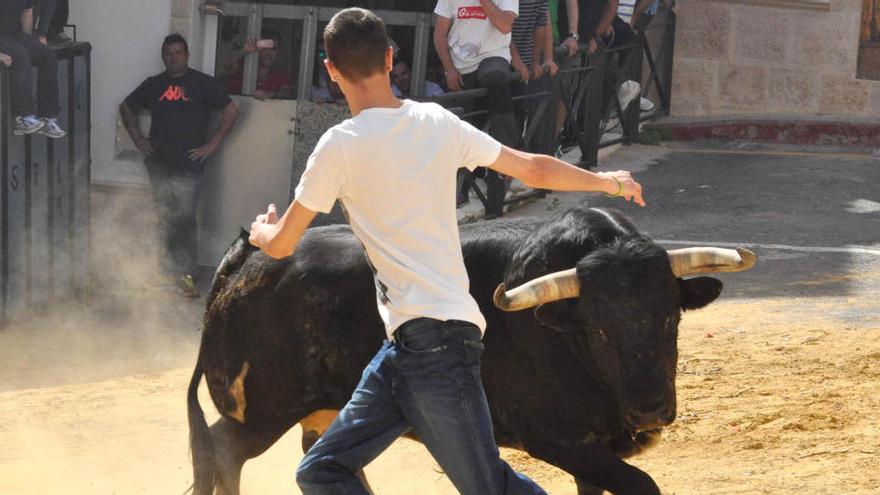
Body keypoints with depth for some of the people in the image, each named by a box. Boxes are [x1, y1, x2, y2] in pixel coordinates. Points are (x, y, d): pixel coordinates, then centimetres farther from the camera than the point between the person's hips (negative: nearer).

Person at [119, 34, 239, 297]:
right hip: (159, 163, 4)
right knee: (166, 218, 7)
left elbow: (231, 111, -1)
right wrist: (138, 139, 13)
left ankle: (185, 273, -10)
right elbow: (126, 107, 24)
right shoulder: (153, 85, 11)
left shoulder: (203, 83, 0)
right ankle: (179, 270, 15)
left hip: (189, 164, -4)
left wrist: (212, 145, -4)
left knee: (184, 218, -11)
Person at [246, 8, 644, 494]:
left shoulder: (340, 146, -7)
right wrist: (609, 182, 38)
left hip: (431, 343, -7)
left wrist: (261, 231, 29)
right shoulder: (439, 124, 10)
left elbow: (279, 245, 3)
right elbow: (535, 169, 20)